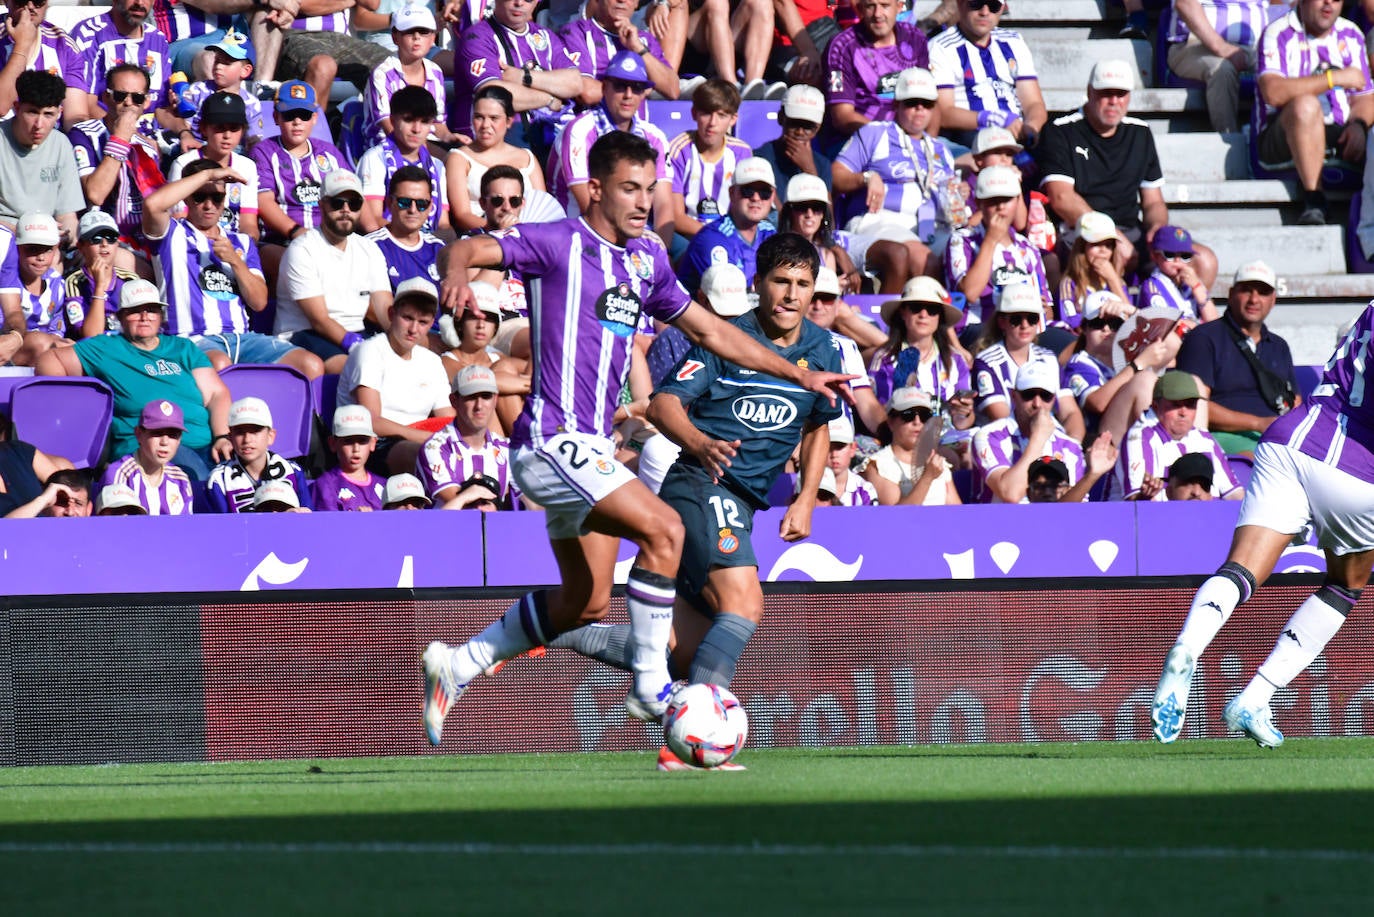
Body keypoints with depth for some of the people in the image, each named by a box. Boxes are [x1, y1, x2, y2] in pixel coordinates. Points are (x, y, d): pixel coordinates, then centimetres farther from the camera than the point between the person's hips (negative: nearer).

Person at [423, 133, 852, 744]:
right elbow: (468, 248, -16)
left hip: (589, 447, 9)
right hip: (552, 439, -9)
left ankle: (456, 667, 25)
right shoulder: (561, 244, -7)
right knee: (662, 529, -22)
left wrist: (800, 376, 23)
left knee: (587, 605, 13)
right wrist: (456, 274, -41)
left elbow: (710, 331, 24)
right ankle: (650, 685, -15)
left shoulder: (646, 259, 15)